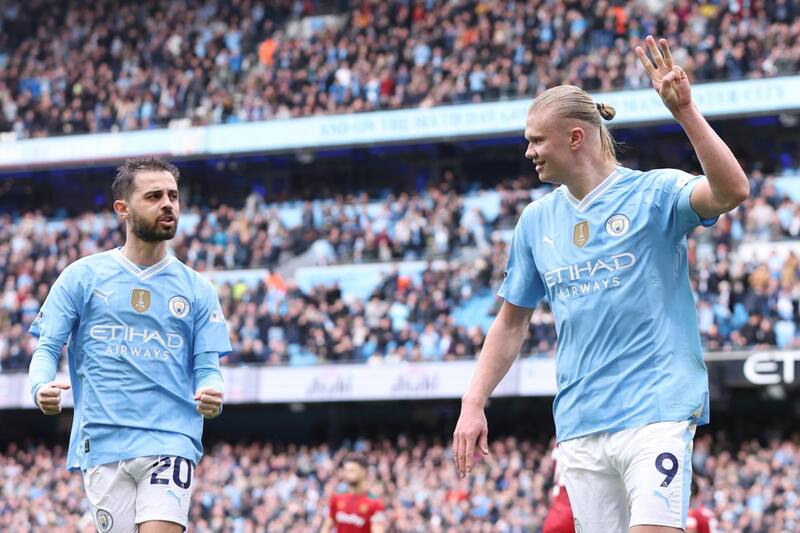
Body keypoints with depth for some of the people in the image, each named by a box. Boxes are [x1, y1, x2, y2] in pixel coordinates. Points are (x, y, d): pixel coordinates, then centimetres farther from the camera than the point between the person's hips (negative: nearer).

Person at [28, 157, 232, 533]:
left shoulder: (197, 289, 11)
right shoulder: (82, 276, 8)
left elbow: (207, 367, 8)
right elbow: (47, 348, 7)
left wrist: (211, 394, -15)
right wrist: (42, 388, -15)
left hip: (171, 442, 0)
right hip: (101, 444, 0)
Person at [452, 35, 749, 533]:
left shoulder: (654, 192, -2)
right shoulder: (536, 220, 14)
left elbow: (732, 191, -21)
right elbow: (512, 321, 20)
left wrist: (686, 111, -30)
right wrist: (473, 405, 13)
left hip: (656, 412, -5)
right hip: (579, 427, 5)